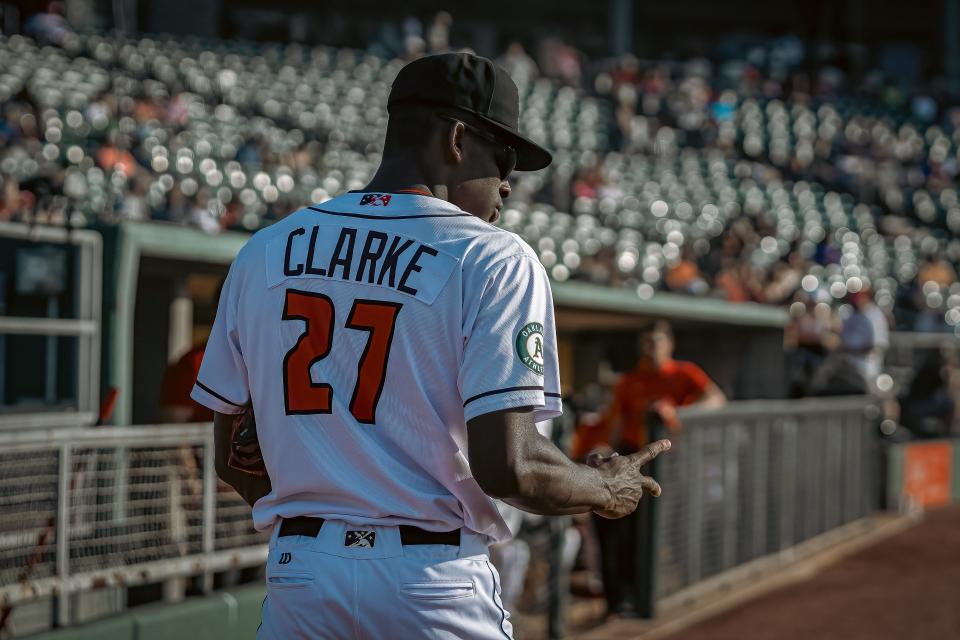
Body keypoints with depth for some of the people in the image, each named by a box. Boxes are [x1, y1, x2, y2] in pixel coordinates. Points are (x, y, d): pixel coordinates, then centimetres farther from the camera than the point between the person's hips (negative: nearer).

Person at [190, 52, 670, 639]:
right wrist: (606, 489, 3)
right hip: (436, 588, -5)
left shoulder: (263, 252, 9)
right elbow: (506, 466, -16)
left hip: (295, 583, 5)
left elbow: (232, 461, 11)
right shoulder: (493, 260, -7)